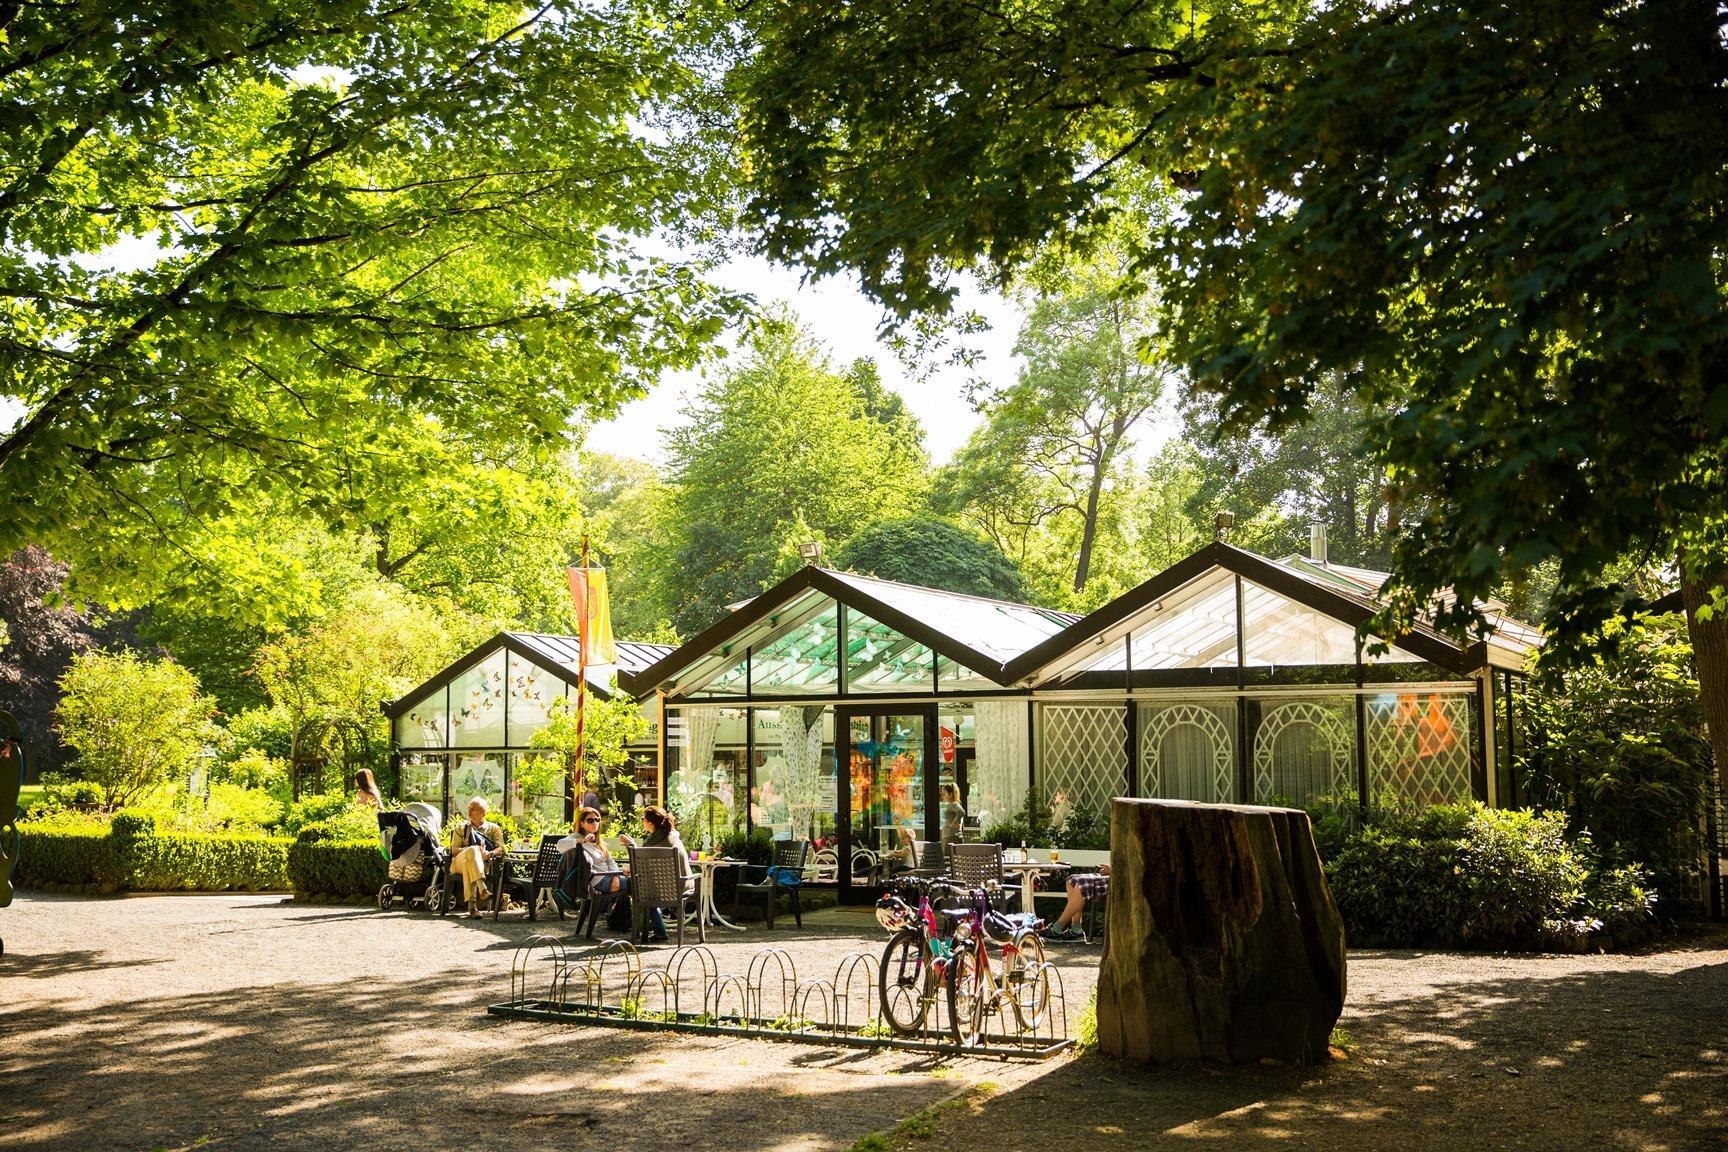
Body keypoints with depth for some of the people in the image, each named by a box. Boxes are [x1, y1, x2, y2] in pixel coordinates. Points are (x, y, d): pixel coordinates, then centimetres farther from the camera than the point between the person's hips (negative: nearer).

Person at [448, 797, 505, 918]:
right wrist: (474, 849, -10)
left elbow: (500, 848, 6)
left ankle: (472, 904, -52)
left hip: (484, 863, 0)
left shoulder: (493, 828, 22)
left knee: (469, 866, -39)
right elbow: (454, 850, 9)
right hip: (460, 861, 0)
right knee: (473, 850, -37)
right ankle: (483, 889, -55)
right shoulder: (461, 827, 25)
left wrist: (490, 853, -19)